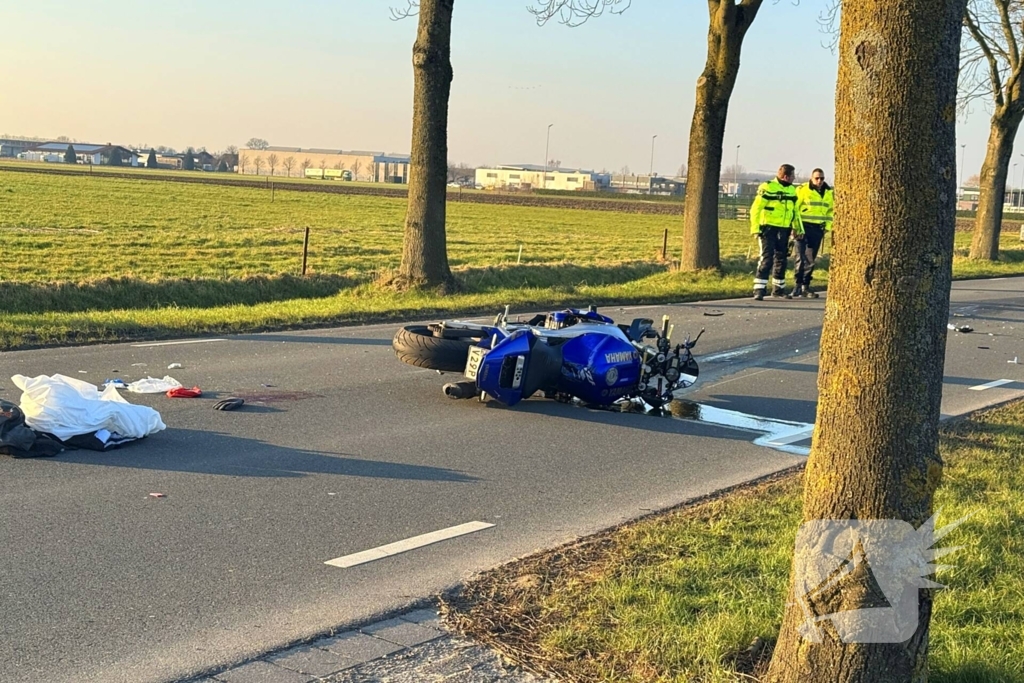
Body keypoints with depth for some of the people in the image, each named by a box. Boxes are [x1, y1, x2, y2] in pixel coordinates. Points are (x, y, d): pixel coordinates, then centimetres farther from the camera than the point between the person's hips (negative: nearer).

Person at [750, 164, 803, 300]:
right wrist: (755, 228, -16)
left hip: (784, 229, 7)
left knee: (781, 258, 12)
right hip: (768, 227, -7)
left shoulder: (792, 190, 12)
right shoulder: (767, 187, -10)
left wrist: (798, 228, 19)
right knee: (767, 257, -12)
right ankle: (759, 289, -10)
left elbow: (795, 211, 22)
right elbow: (756, 209, -11)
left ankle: (778, 288, 23)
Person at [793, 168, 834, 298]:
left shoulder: (829, 193, 11)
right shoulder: (802, 190, -5)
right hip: (804, 227, -5)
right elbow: (794, 208, -6)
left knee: (811, 259, 8)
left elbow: (830, 211, 19)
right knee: (801, 257, -7)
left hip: (818, 229, 5)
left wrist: (828, 226, 9)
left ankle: (805, 286, 14)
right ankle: (798, 285, -2)